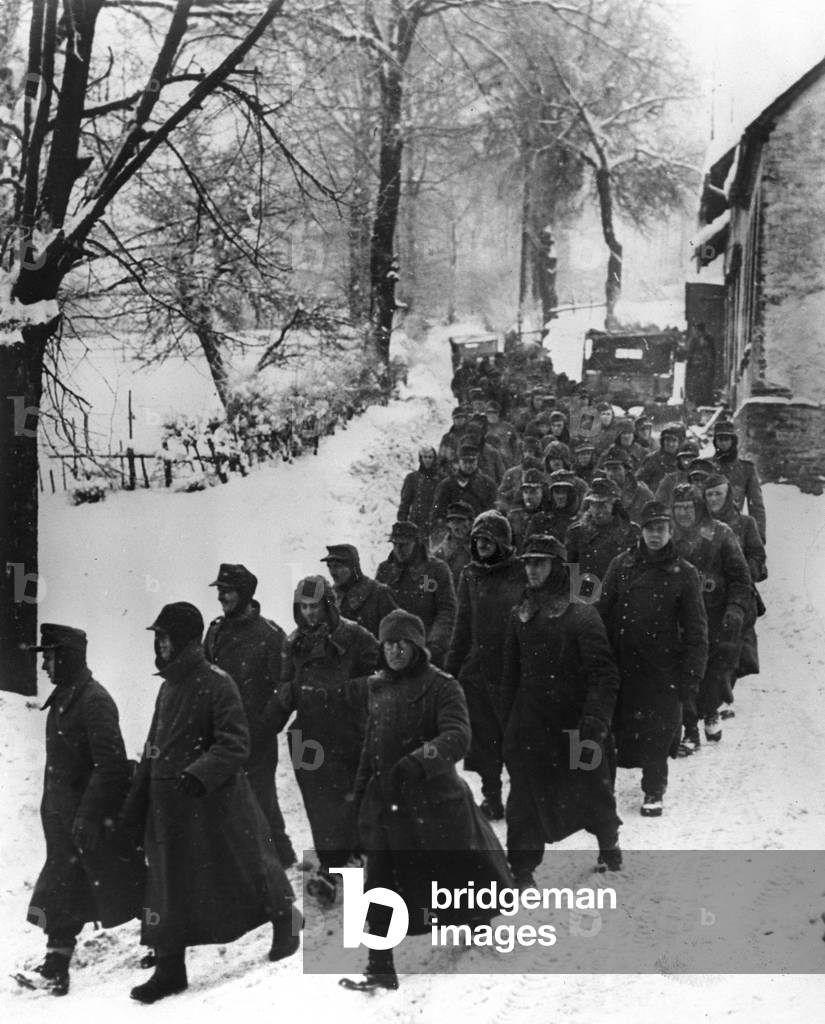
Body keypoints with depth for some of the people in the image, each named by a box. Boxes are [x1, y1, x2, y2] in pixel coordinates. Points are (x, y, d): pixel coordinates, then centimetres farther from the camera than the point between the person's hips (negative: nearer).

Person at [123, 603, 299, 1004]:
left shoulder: (216, 684, -14)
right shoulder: (168, 686, 10)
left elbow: (234, 745, -19)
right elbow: (154, 748, 17)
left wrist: (199, 774, -32)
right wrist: (137, 801, 16)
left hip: (216, 800, -7)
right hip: (169, 803, 7)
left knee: (247, 867, 8)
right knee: (168, 885, 5)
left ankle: (285, 921, 34)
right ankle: (170, 968, 12)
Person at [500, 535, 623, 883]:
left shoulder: (580, 614, -7)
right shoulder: (520, 616, 9)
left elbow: (603, 672, -13)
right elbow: (510, 675, 14)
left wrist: (595, 717, -22)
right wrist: (508, 722, 10)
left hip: (574, 720, -3)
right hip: (530, 721, 4)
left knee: (592, 790, 10)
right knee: (527, 794, -1)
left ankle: (609, 846, 35)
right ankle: (521, 867, 8)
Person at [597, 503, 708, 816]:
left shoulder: (684, 574, -1)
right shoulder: (621, 565, 4)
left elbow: (695, 629, 0)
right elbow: (603, 613, 6)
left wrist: (692, 674, -6)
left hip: (662, 667, -1)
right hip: (621, 662, 2)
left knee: (657, 733, 1)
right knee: (611, 726, 5)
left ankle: (653, 791, 18)